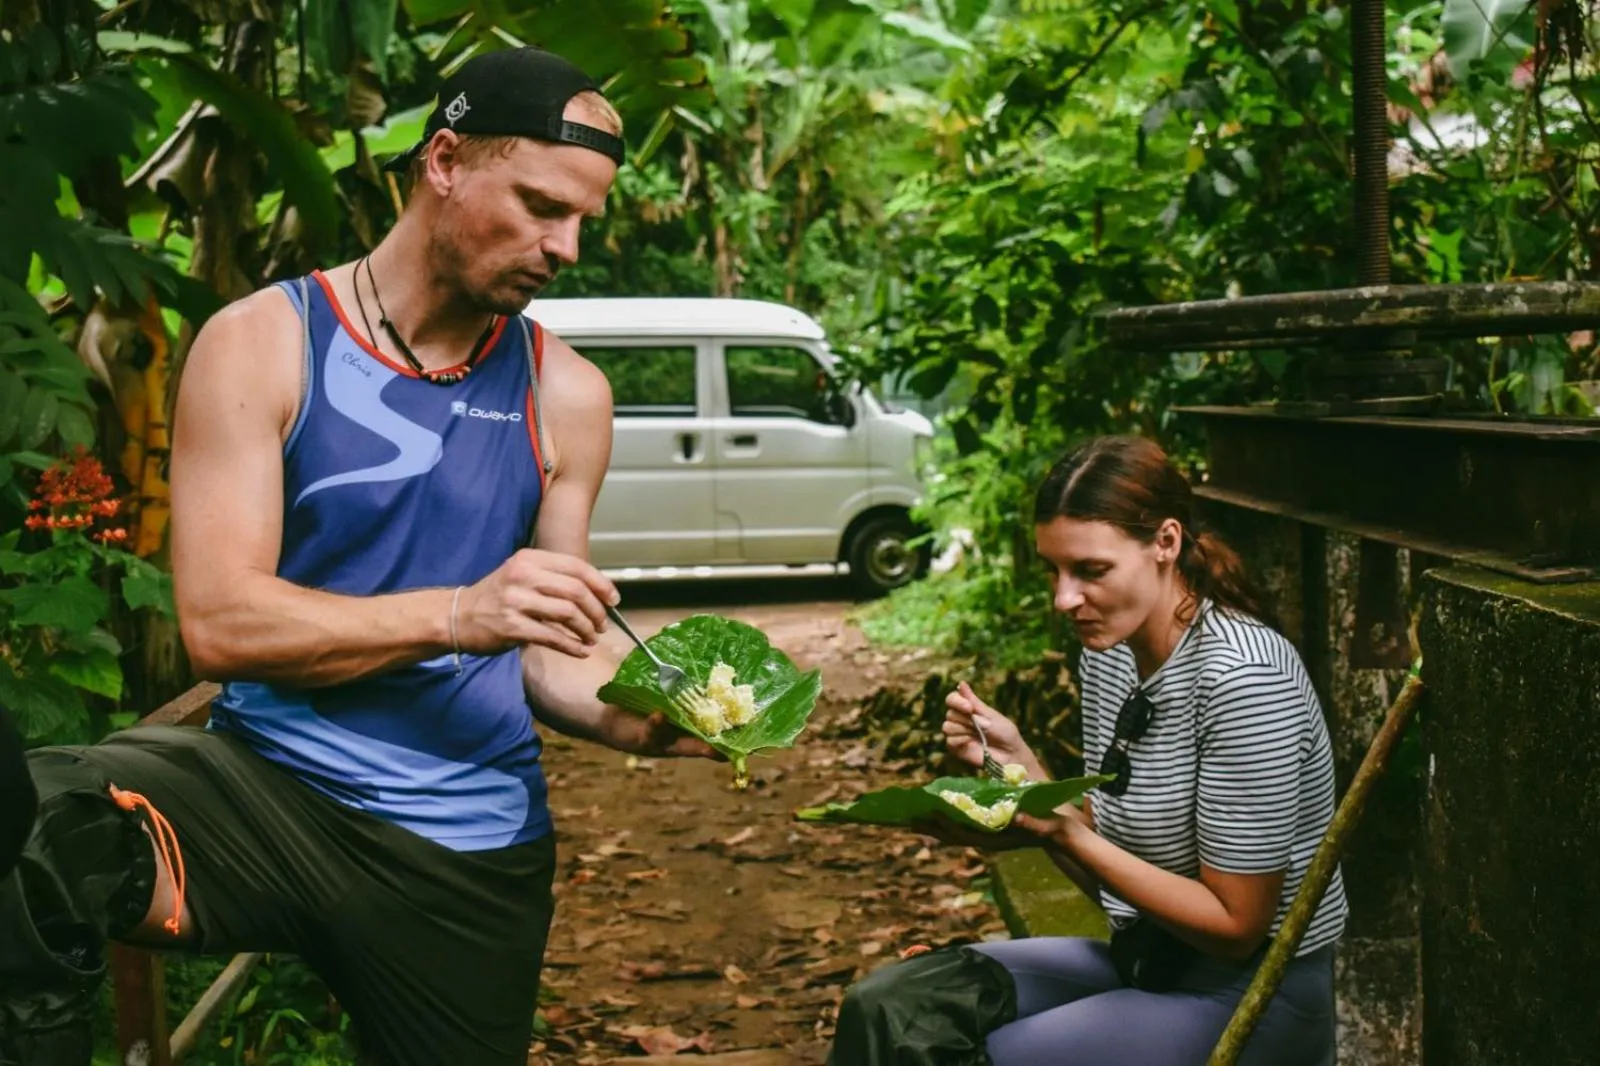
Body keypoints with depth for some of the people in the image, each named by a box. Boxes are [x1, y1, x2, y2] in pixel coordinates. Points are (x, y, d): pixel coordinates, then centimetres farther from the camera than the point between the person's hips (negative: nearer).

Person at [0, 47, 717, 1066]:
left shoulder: (565, 395, 5)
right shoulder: (263, 346, -4)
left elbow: (554, 656, 7)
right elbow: (219, 622, -14)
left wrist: (649, 715, -16)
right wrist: (457, 612, -27)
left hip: (470, 852, 3)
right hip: (270, 782, -3)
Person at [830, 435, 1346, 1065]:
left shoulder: (1242, 678, -22)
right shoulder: (1108, 653, 2)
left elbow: (1235, 925, -18)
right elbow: (1107, 871, 7)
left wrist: (1064, 835, -24)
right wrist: (1019, 764, -7)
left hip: (1250, 999, -7)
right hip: (1142, 962, 7)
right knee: (886, 1006, -9)